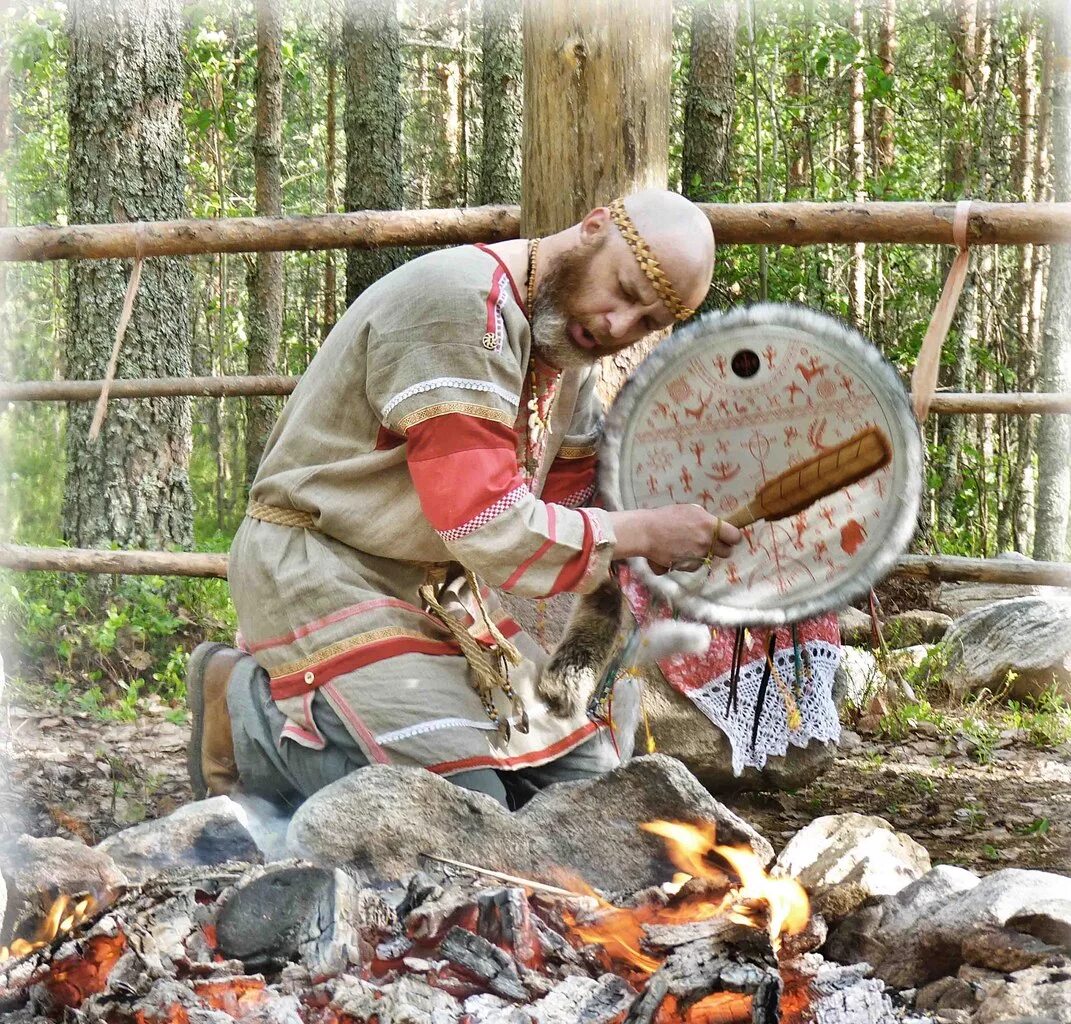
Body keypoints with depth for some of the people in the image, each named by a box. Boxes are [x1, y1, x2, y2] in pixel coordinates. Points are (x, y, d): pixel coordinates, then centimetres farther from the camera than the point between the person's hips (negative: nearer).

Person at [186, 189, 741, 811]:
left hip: (440, 585, 10)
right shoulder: (460, 306, -23)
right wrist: (642, 533, -18)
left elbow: (573, 498, 11)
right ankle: (257, 713, 0)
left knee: (584, 776, 9)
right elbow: (488, 524, -28)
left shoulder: (573, 346, 7)